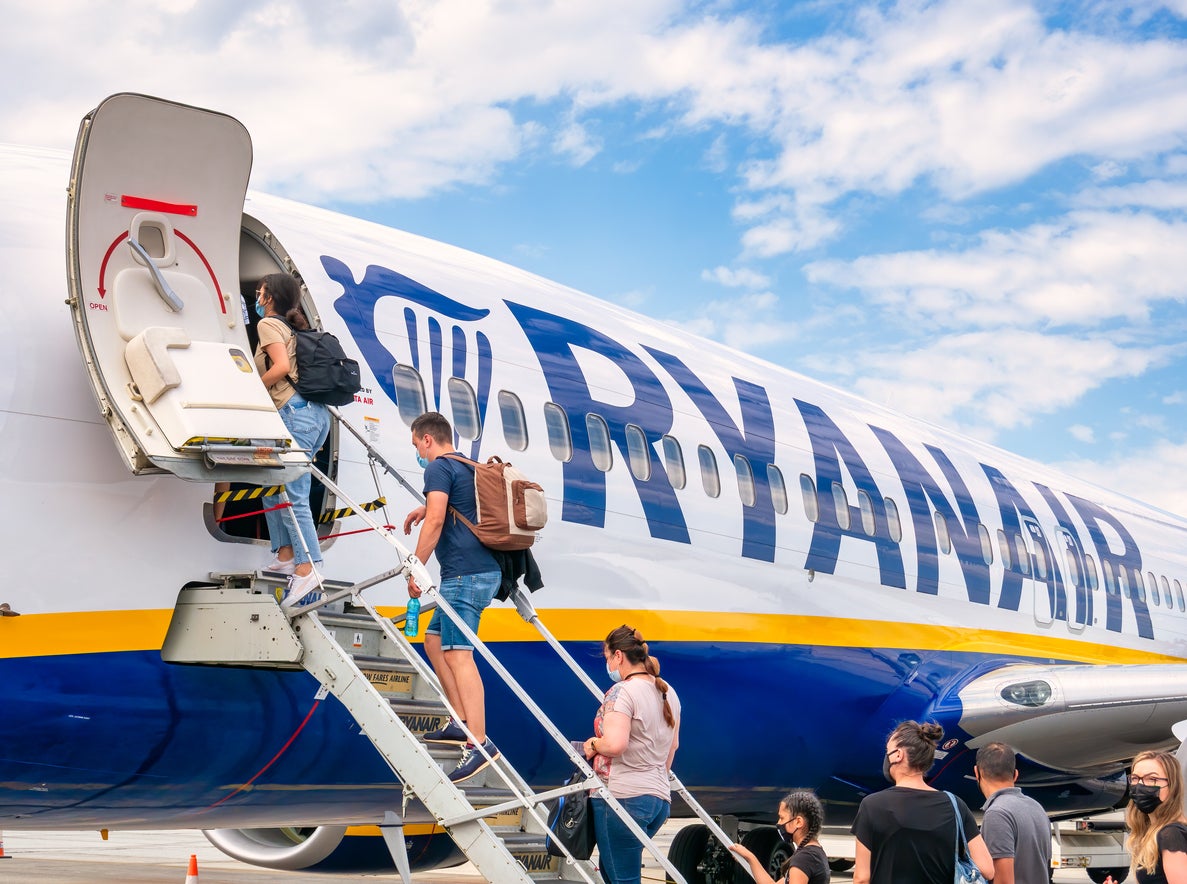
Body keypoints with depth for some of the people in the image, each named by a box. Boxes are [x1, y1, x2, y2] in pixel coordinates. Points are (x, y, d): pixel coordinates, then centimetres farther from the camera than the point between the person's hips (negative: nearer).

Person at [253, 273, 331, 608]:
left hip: (296, 412, -9)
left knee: (293, 495, -13)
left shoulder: (268, 323, 0)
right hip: (315, 413, 9)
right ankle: (285, 555, 16)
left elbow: (281, 366, -15)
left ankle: (307, 570, -20)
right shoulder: (292, 327, 25)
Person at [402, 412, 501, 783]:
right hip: (484, 571, 10)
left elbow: (436, 520, -18)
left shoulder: (438, 467, -6)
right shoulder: (469, 468, 22)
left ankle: (479, 743, -22)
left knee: (458, 654, -14)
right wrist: (428, 509, 41)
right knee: (435, 639, 20)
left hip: (464, 574, -10)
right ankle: (460, 722, 19)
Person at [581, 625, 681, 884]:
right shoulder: (668, 692, 13)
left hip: (622, 797, -9)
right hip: (660, 798, 9)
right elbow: (673, 745, 25)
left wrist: (593, 743, -7)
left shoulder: (622, 691, -13)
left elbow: (615, 744, -27)